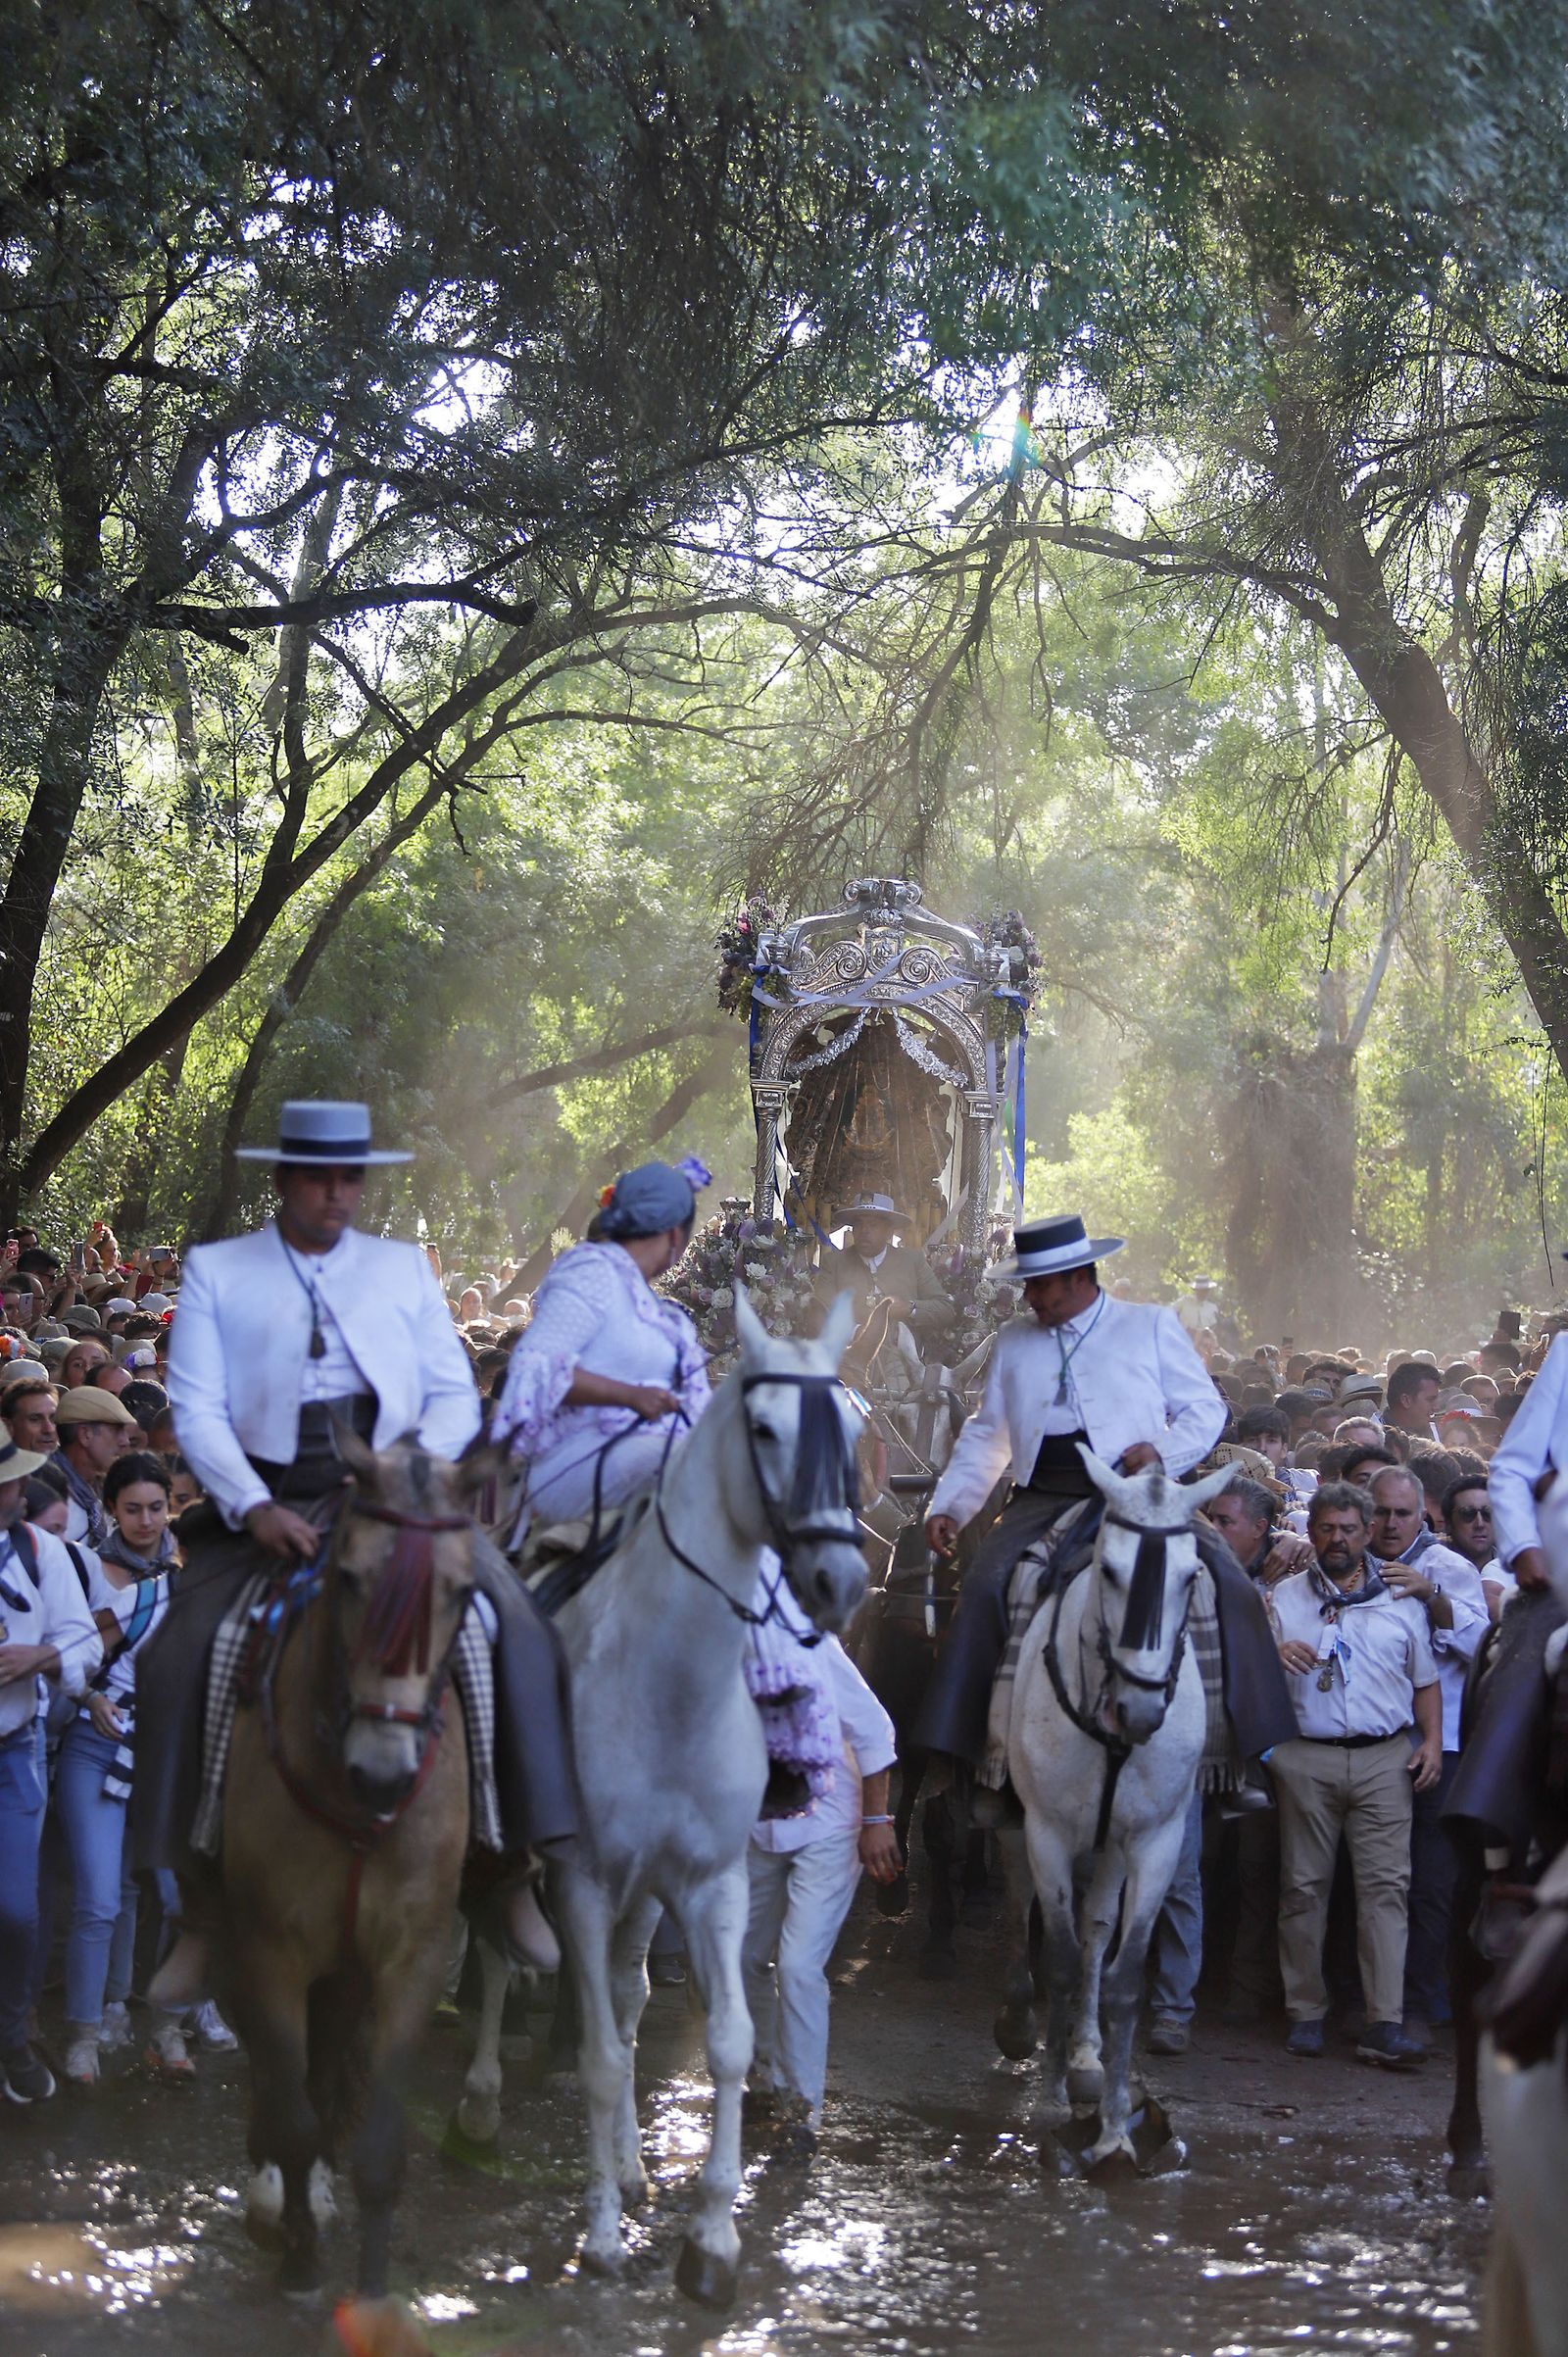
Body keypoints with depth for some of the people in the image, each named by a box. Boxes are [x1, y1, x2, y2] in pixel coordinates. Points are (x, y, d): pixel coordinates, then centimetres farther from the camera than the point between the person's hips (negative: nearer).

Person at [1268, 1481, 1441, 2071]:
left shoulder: (1401, 1600, 14)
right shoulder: (1285, 1598, 10)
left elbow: (1425, 1680, 16)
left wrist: (1432, 1741, 2)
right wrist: (1274, 1657, -14)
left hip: (1384, 1757, 0)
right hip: (1306, 1757, 0)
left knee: (1386, 1885, -7)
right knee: (1304, 1885, 1)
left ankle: (1384, 2026, -11)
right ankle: (1305, 2015, 10)